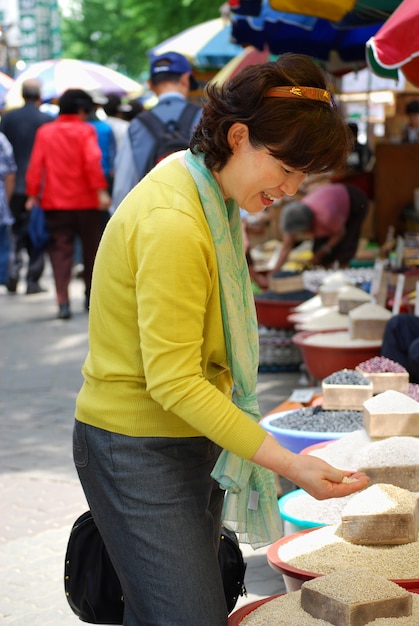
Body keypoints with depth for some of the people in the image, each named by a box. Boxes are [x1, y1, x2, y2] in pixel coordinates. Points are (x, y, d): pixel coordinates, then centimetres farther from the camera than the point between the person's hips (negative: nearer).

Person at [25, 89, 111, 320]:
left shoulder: (44, 132, 4)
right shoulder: (85, 131, -3)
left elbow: (35, 165, 0)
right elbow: (92, 161, -15)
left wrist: (33, 194, 2)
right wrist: (101, 190, -16)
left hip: (54, 203, 2)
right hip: (85, 201, -2)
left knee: (60, 250, 2)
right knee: (91, 248, 15)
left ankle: (63, 300, -13)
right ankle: (91, 296, 26)